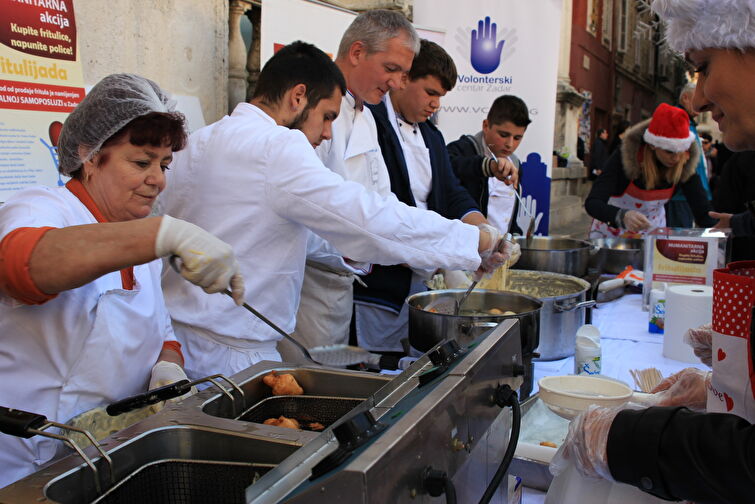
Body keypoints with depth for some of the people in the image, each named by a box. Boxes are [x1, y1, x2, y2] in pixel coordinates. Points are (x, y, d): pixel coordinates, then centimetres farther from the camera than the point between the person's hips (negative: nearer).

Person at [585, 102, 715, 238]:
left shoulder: (684, 165, -18)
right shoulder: (624, 157, -28)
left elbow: (702, 210, -21)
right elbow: (592, 203, -38)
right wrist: (622, 216, -57)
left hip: (653, 230, 3)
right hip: (612, 229, -2)